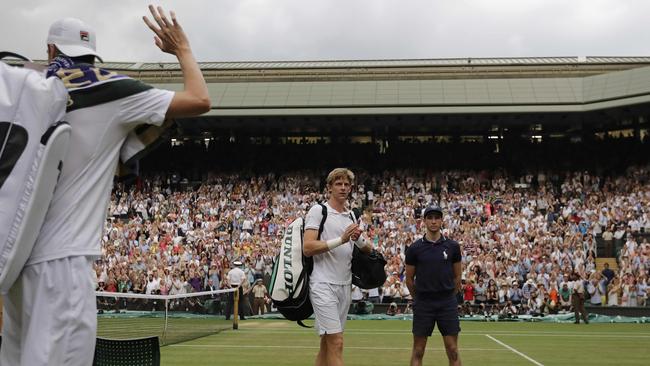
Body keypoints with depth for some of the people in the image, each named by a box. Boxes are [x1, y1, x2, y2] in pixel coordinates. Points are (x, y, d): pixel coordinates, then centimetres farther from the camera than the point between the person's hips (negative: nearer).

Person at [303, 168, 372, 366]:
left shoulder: (351, 216, 16)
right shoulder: (318, 210, -4)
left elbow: (368, 249, 17)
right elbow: (307, 248, -14)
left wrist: (359, 238, -5)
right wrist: (341, 240, -19)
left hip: (345, 286, 7)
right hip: (323, 285, -7)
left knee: (327, 343, 10)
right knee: (336, 343, -12)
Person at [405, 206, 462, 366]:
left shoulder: (452, 246, 2)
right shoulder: (415, 248, -1)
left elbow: (457, 276, 11)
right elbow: (409, 279, 7)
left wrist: (449, 296, 12)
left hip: (448, 304, 1)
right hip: (423, 305, 0)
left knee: (452, 350, 1)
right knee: (418, 351, 4)